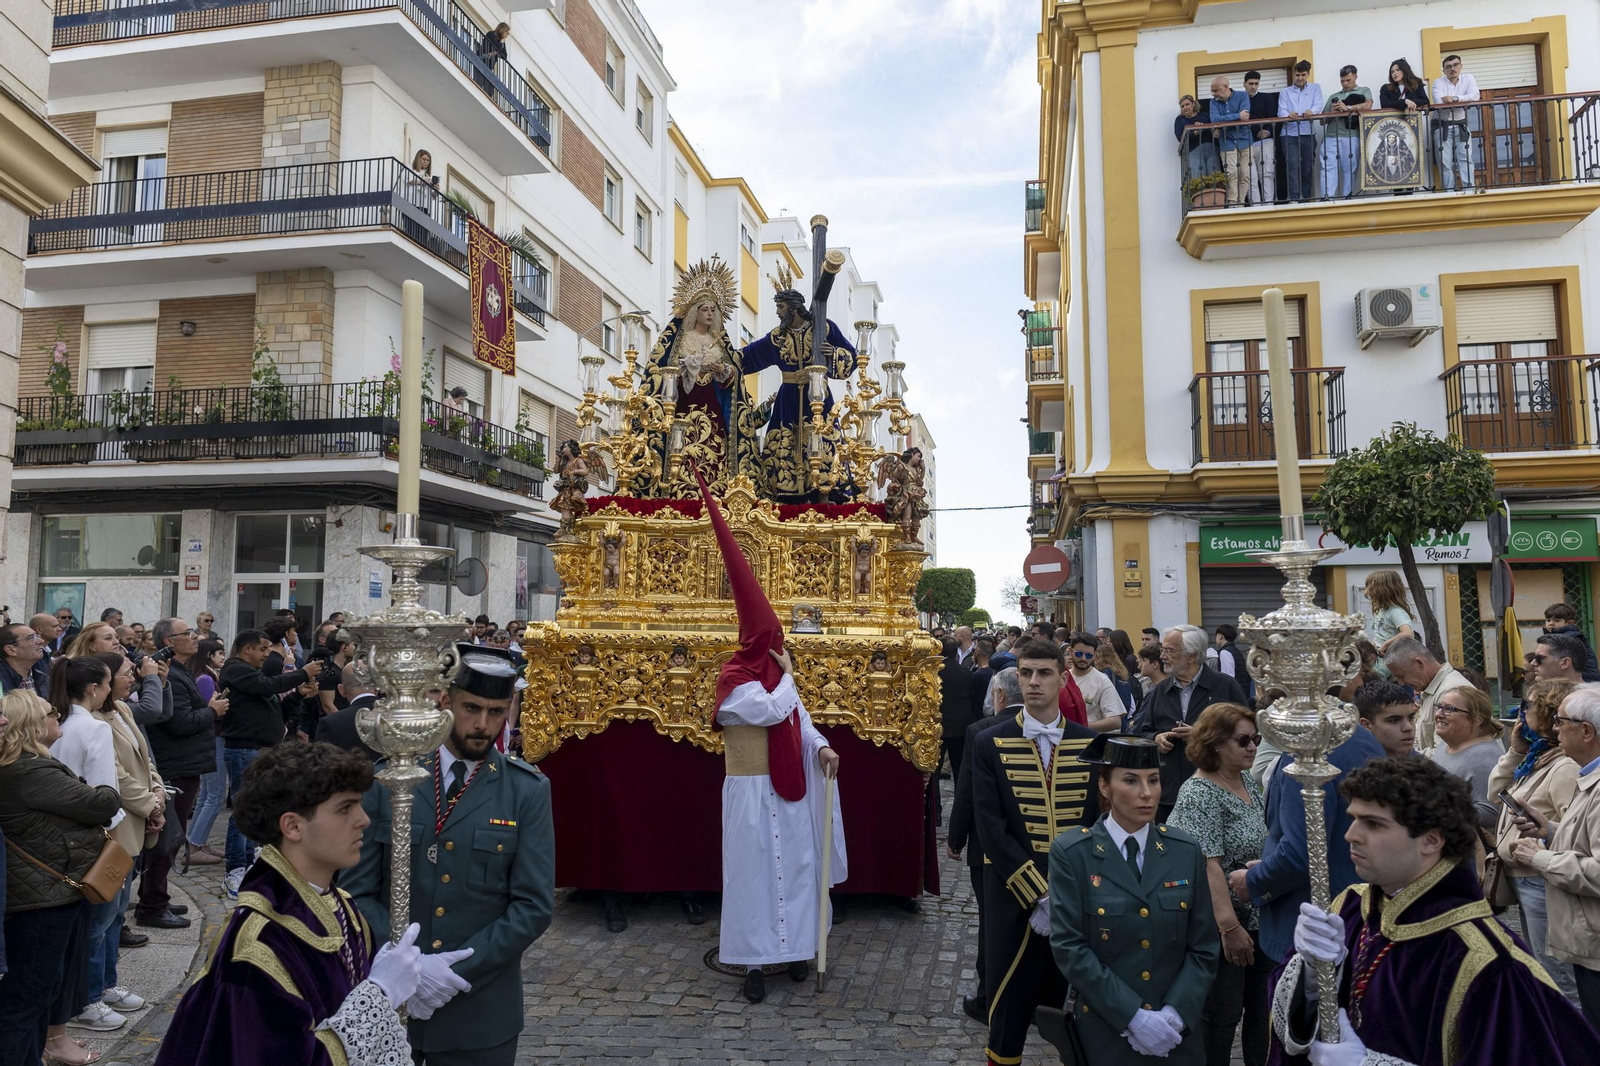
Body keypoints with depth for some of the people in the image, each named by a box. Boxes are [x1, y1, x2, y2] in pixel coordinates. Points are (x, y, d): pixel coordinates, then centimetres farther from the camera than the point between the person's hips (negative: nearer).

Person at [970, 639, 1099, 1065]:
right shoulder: (990, 744, -3)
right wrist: (1037, 894, -14)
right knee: (1009, 1010, 7)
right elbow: (991, 829, -9)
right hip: (1015, 900, -2)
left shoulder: (1090, 743, 3)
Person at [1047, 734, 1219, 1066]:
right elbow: (1069, 947, -13)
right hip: (1105, 1031, -3)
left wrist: (1175, 1015, -11)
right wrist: (1133, 1016, -17)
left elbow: (1204, 947, 1)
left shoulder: (1185, 851, 0)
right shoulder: (1071, 853, -10)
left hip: (1178, 1032, 3)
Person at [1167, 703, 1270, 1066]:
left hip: (1260, 919, 8)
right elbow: (1208, 866, -22)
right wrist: (1230, 927, -24)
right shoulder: (1200, 793, -17)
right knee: (1222, 1014, 5)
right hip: (1224, 924, -8)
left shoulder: (1248, 783, 8)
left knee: (1262, 1009, 14)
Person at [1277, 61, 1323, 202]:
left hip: (1308, 134, 1)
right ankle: (1294, 199, -24)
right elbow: (1281, 111, -1)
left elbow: (1318, 106, -2)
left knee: (1308, 169, 5)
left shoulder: (1315, 88, 16)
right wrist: (1289, 114, -25)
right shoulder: (1285, 91, 15)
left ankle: (1307, 199, 10)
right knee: (1293, 166, -17)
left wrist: (1311, 111, -26)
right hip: (1290, 135, -1)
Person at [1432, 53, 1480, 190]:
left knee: (1465, 158, -5)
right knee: (1445, 162, -3)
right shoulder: (1438, 82, -2)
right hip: (1442, 126, -1)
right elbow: (1439, 103, -18)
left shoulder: (1468, 78, 3)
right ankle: (1449, 192, 2)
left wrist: (1454, 98, -21)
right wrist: (1463, 102, -16)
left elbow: (1475, 96, -13)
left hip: (1461, 125, 1)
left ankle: (1469, 190, -5)